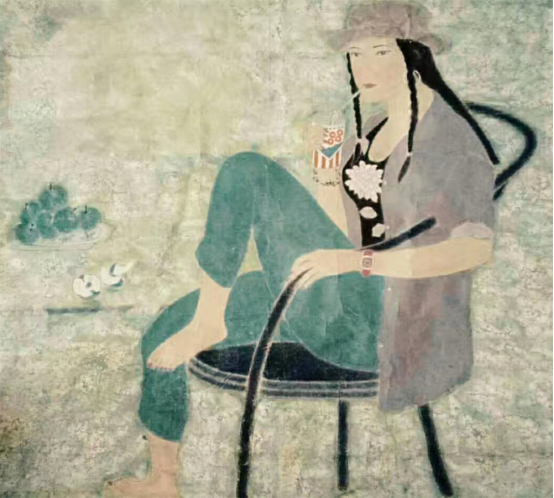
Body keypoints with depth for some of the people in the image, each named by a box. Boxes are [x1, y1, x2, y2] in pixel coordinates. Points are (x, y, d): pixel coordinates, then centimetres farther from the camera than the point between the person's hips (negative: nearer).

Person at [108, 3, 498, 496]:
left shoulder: (450, 134, -9)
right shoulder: (371, 130, 16)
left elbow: (477, 246, -24)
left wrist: (356, 261, -31)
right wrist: (326, 175, 0)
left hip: (371, 314, -9)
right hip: (341, 299, 9)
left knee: (246, 171, -22)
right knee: (162, 334, 10)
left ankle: (207, 322, -8)